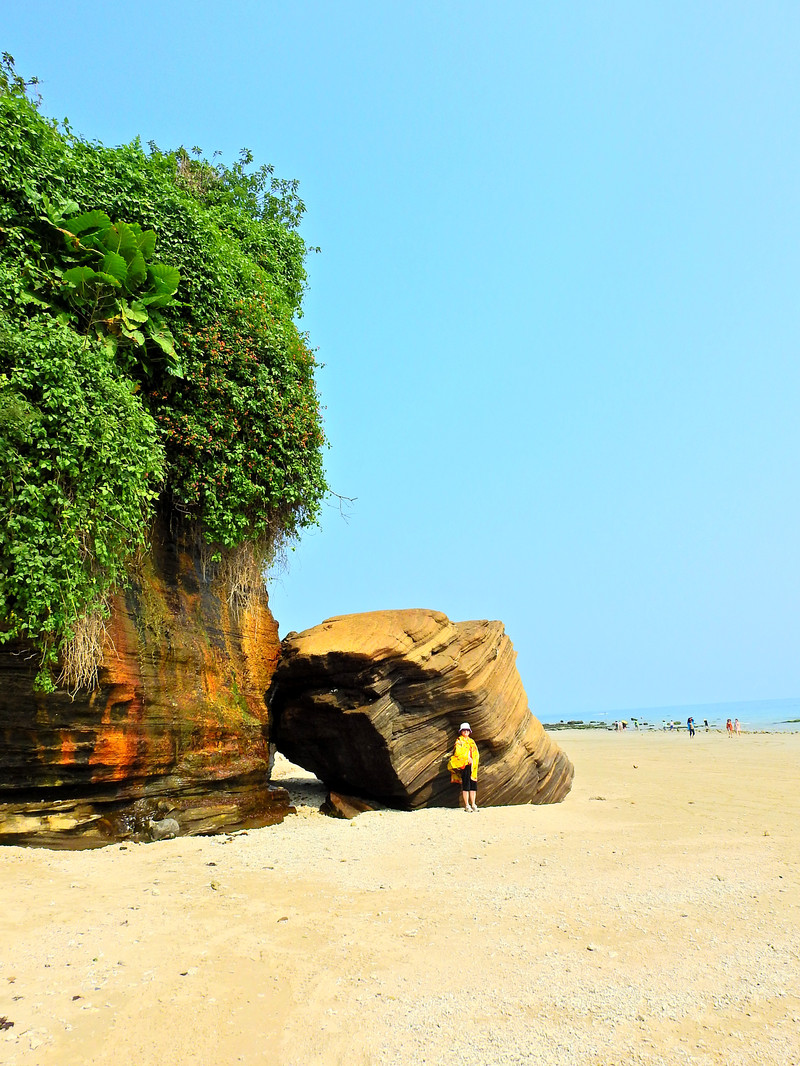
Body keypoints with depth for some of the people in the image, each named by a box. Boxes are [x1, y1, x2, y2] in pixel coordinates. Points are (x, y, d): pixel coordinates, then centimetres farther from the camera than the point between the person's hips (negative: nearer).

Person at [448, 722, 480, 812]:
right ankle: (466, 805, -5)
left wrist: (473, 760, 0)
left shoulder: (471, 741, 19)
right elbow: (458, 752, -12)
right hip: (463, 765, -6)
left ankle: (473, 804, 11)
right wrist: (468, 758, -11)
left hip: (472, 765, 6)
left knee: (473, 784, 4)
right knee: (466, 785, -8)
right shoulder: (459, 741, 1)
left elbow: (476, 754, 18)